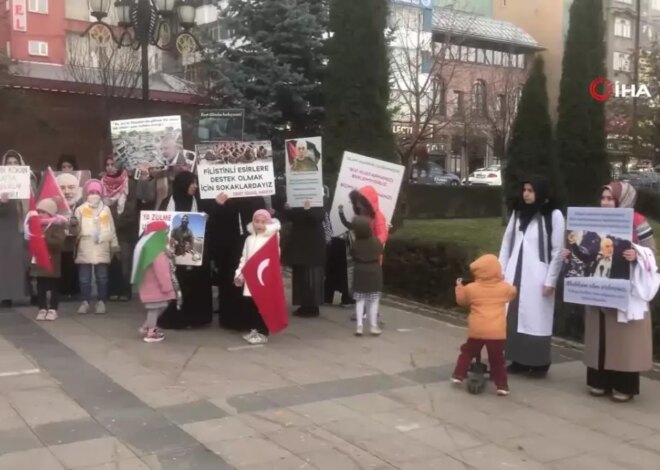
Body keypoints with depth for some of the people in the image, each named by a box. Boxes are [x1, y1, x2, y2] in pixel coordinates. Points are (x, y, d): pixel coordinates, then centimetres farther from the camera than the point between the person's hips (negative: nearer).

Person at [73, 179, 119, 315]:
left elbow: (111, 229, 12)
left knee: (102, 277, 4)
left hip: (102, 249, 1)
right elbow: (77, 230, 0)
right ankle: (85, 302, 11)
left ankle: (101, 302, 12)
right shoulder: (81, 209, 4)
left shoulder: (106, 209, 9)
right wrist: (74, 226, -23)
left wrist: (114, 246, 11)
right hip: (85, 250, -1)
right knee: (84, 278, 4)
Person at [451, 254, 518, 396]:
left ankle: (458, 375, 21)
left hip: (476, 330, 0)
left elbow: (461, 300, 16)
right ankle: (502, 385, 7)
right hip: (497, 332, 0)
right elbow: (513, 293, 25)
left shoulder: (471, 288, 0)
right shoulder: (505, 288, 3)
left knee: (468, 352, 20)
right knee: (497, 358, 8)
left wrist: (459, 286, 30)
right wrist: (502, 281, 35)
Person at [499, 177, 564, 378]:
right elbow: (507, 242, 14)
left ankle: (539, 364, 7)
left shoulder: (554, 215, -6)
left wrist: (550, 280, -9)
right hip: (515, 274, 6)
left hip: (537, 277, -6)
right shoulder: (518, 212, 12)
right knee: (513, 318, 6)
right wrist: (501, 270, 9)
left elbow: (558, 251, -7)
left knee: (536, 319, -3)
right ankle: (519, 361, 16)